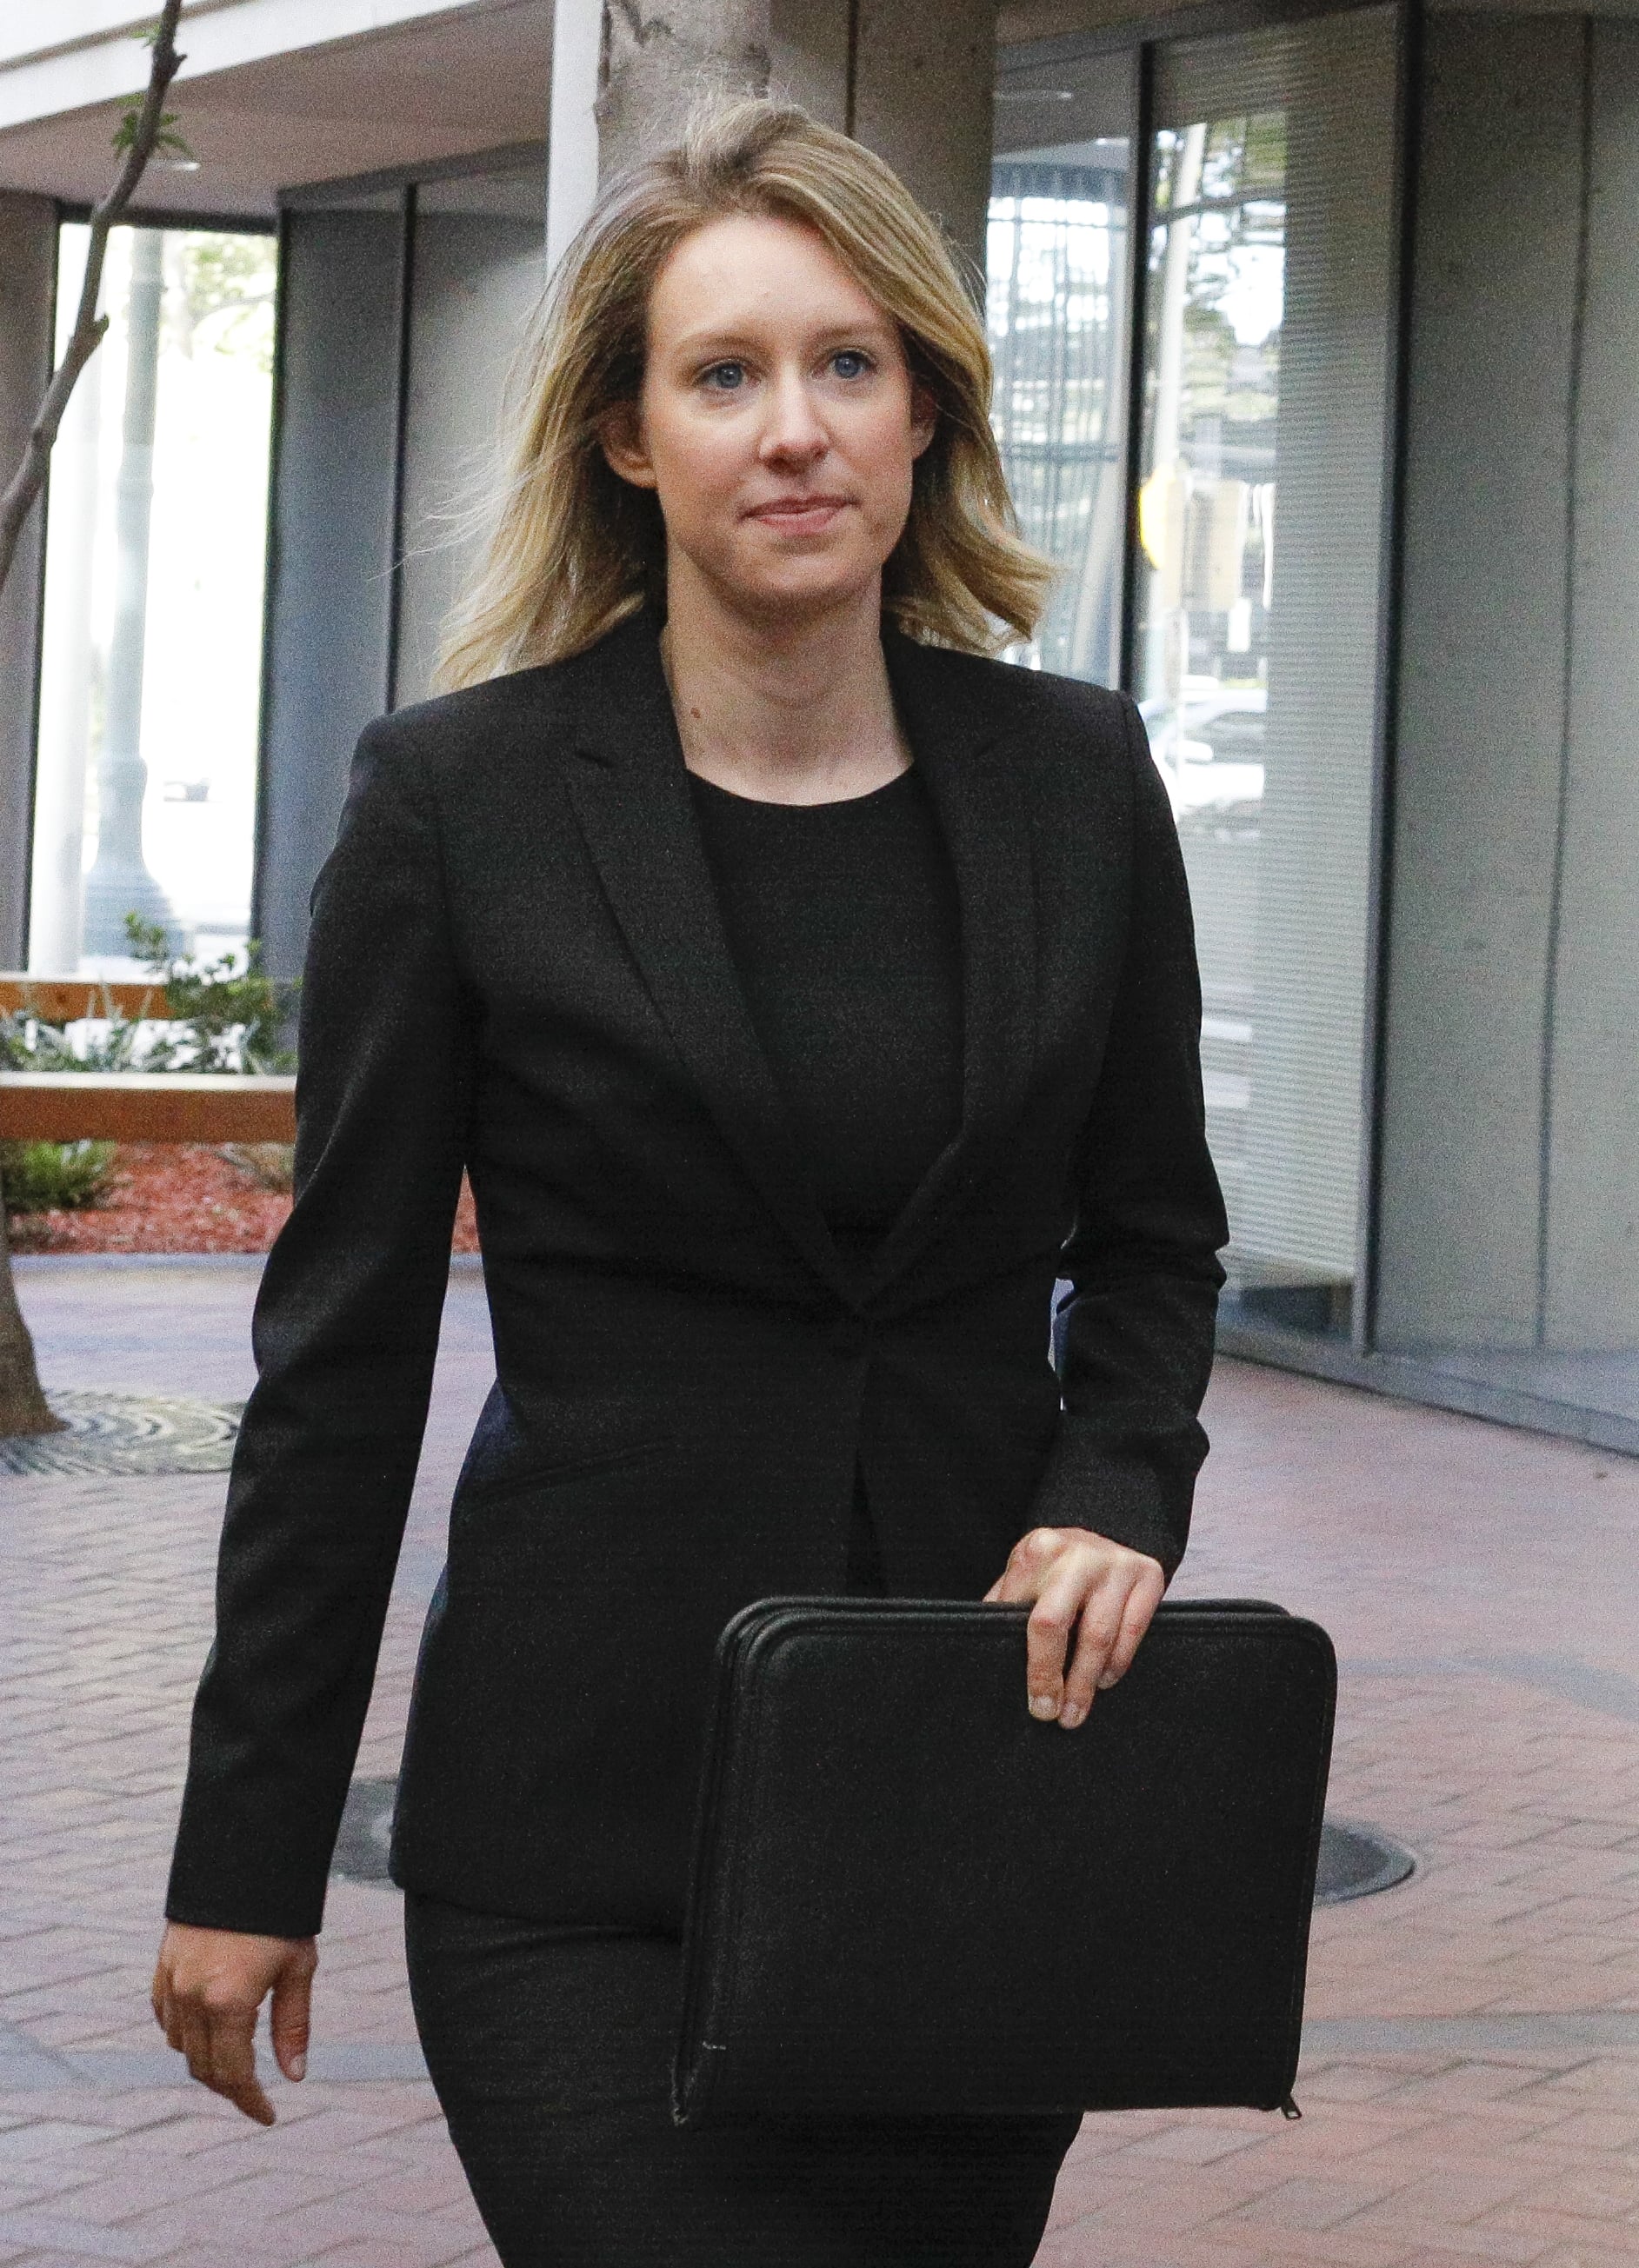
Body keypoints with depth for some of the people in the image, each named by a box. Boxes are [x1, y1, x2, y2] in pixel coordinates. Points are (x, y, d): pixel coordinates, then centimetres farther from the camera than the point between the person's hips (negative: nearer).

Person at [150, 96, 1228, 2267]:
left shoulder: (1075, 777, 4)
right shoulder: (458, 795, -4)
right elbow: (345, 1342, -1)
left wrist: (1119, 1498, -6)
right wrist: (248, 1853, 0)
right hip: (590, 1796, -3)